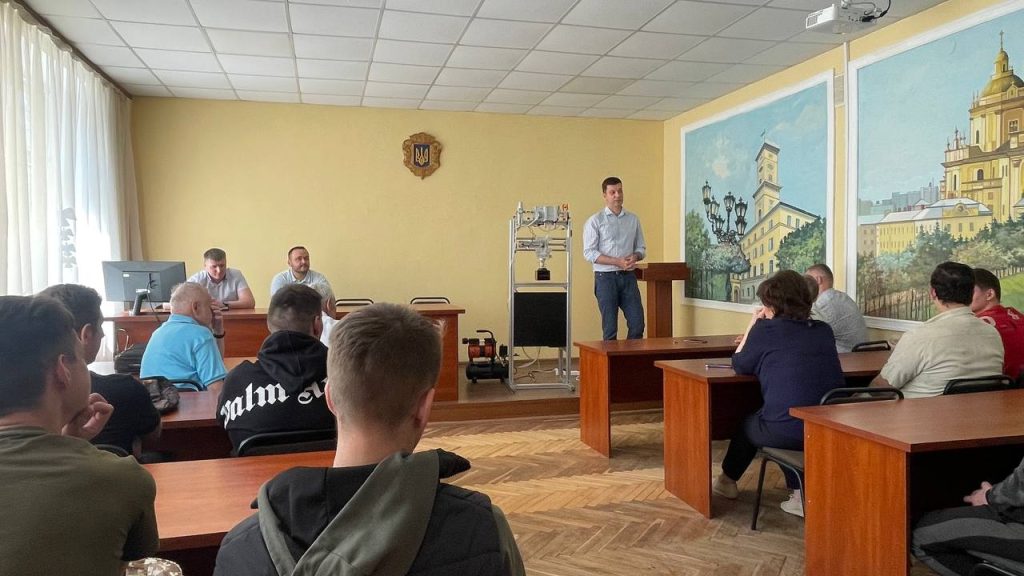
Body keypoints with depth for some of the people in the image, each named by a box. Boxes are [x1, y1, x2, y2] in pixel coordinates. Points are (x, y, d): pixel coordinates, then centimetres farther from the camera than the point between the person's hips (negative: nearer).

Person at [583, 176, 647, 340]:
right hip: (606, 277, -4)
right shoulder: (595, 221, -2)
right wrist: (617, 262, -16)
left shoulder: (633, 219, 11)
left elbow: (641, 247, 15)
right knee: (610, 328, 1)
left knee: (637, 324, 0)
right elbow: (589, 253, -9)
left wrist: (635, 256, -9)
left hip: (628, 277, 4)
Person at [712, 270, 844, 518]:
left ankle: (727, 480, 48)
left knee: (747, 425, 26)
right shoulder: (823, 330, 10)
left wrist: (752, 326, 12)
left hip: (788, 430, -5)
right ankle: (800, 493, 23)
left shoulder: (766, 329, -6)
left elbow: (739, 365, 5)